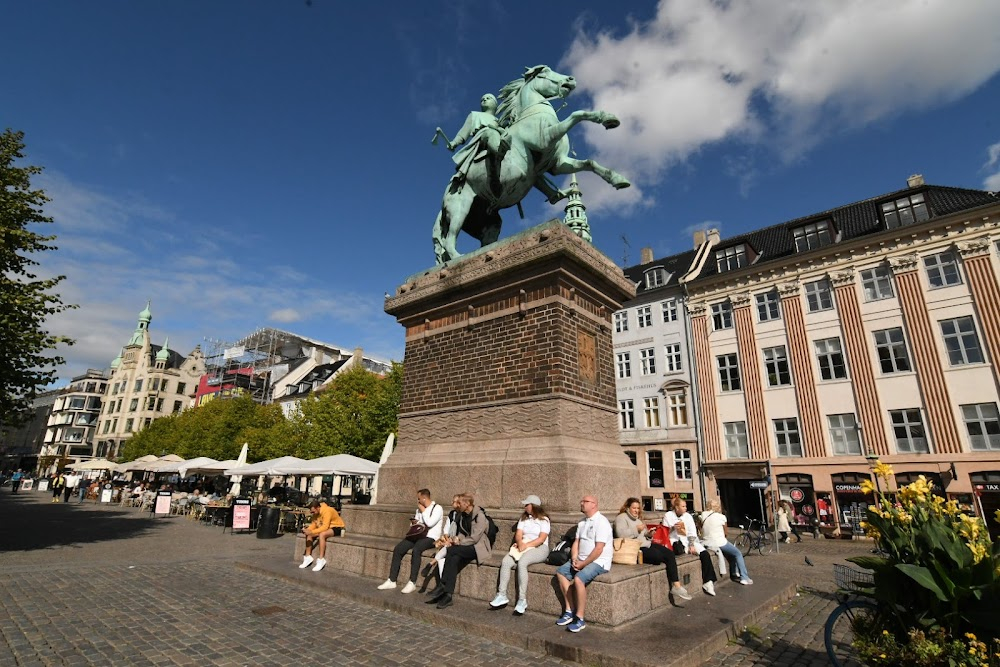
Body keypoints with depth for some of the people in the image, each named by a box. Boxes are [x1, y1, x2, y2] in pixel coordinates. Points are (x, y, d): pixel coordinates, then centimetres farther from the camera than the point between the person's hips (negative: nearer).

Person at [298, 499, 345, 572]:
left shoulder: (327, 511, -29)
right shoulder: (316, 513, -4)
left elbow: (325, 527, -35)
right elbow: (314, 524, -1)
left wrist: (312, 532, -39)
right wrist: (307, 529, -22)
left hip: (336, 527, -9)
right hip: (324, 527, 9)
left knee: (321, 535, -34)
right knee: (309, 535, -8)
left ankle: (321, 560, -28)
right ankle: (308, 557, 0)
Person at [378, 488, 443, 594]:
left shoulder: (437, 508, -6)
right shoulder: (419, 508, 16)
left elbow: (430, 523, -19)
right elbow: (414, 523, 23)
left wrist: (423, 511, -9)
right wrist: (413, 523, 0)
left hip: (430, 538, -7)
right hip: (417, 535, 7)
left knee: (416, 550, -35)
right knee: (398, 549, -13)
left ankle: (412, 583, -27)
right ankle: (392, 581, -7)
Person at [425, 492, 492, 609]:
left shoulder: (480, 516, -14)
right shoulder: (462, 515, 11)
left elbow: (474, 538, -17)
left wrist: (459, 542, -10)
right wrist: (457, 538, -3)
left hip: (479, 547, -7)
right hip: (467, 546, 7)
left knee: (451, 550, -26)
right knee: (454, 559, -24)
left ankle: (443, 585, -19)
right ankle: (447, 596, -24)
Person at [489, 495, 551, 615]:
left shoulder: (544, 520, 0)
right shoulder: (524, 518, 18)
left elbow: (541, 539, -11)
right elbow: (518, 534, 7)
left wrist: (526, 545, -18)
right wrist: (520, 543, -15)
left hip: (539, 548, -6)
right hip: (523, 547, 6)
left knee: (521, 562, -34)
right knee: (505, 562, -21)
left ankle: (522, 600, -28)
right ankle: (502, 596, -16)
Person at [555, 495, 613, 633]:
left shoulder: (601, 522, -15)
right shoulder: (582, 523, 14)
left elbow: (599, 549, -21)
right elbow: (576, 542, 12)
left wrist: (583, 564, -18)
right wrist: (574, 559, -6)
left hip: (599, 561, -9)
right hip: (582, 560, 9)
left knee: (578, 578, -29)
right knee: (561, 572, 2)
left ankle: (580, 619, -16)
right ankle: (569, 611, 3)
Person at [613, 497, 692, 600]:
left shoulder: (637, 518, 24)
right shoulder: (621, 518, -4)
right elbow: (621, 534, -20)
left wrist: (648, 533, 7)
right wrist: (636, 529, -19)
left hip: (646, 544, 9)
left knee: (670, 554, -12)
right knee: (659, 556, -25)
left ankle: (676, 586, -17)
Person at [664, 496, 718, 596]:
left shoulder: (688, 516, 9)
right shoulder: (668, 516, 1)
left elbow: (692, 533, 2)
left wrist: (692, 545, -12)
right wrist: (673, 528, -17)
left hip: (689, 540, 4)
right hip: (676, 541, -3)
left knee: (705, 553, -19)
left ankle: (708, 582, -12)